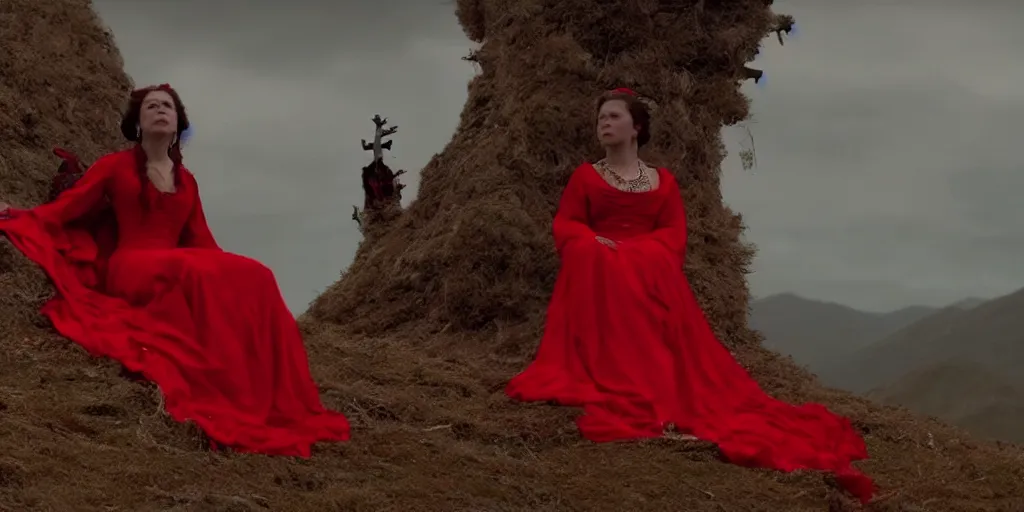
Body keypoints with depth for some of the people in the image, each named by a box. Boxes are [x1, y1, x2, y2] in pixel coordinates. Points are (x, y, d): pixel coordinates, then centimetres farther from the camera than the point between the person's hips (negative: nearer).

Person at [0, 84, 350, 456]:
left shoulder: (187, 182, 21)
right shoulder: (116, 166, 9)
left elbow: (201, 241, 19)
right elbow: (64, 209, 2)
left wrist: (230, 266, 5)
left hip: (177, 271, 5)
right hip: (130, 269, -5)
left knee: (252, 279, -24)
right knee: (201, 273, -37)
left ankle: (274, 406, -31)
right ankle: (223, 407, -42)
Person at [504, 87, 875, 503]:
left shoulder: (663, 181, 20)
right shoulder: (585, 176, 19)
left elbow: (675, 234, 8)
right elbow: (565, 227, 7)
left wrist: (637, 248, -13)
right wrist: (599, 244, -15)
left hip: (651, 274, 2)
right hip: (597, 273, -2)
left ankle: (663, 397, -45)